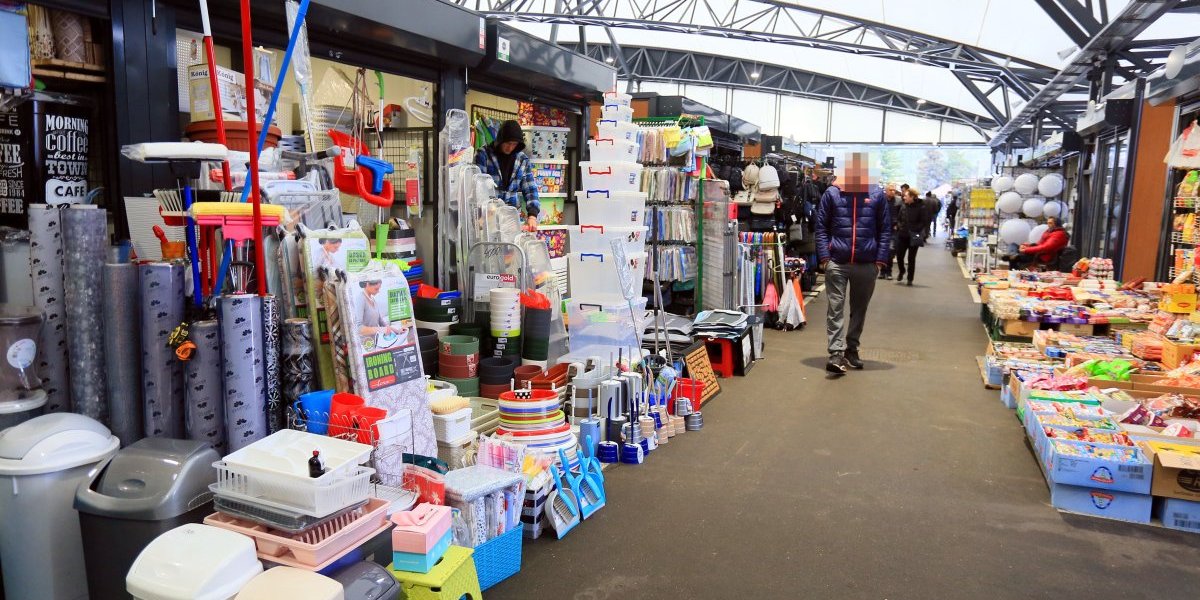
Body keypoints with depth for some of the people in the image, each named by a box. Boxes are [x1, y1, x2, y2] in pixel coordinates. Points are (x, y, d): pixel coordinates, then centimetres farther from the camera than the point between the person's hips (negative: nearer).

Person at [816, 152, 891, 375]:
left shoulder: (877, 195, 3)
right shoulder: (832, 193, 1)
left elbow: (885, 230, 5)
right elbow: (821, 227, 2)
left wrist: (881, 259, -3)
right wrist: (824, 257, -7)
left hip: (867, 264, 2)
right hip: (836, 263, -2)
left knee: (859, 309, 12)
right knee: (836, 308, -5)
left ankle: (852, 350, 25)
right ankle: (836, 354, -6)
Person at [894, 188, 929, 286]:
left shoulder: (921, 208, -10)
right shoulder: (903, 206, 4)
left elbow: (924, 222, -9)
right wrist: (898, 226, 2)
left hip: (913, 237, -4)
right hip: (902, 235, 4)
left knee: (911, 258, 6)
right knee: (899, 256, 4)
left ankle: (910, 279, 18)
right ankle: (902, 271, 33)